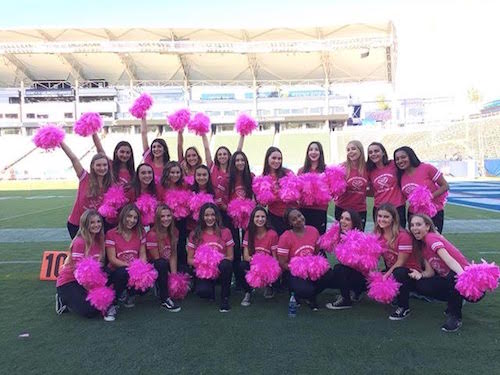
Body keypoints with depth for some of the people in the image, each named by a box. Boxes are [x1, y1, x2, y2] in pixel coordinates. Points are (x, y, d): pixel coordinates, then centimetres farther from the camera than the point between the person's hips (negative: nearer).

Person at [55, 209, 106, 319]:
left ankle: (72, 300, 10)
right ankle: (64, 300, 5)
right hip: (68, 282, -7)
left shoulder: (99, 241, 1)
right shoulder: (79, 242, -20)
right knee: (90, 311, -22)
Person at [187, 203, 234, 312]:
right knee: (202, 291, -32)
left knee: (226, 265, -36)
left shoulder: (225, 232, 2)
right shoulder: (195, 234, 3)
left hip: (220, 271, 0)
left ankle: (225, 298, -12)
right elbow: (189, 260, 3)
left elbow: (230, 257, 2)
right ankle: (211, 289, 9)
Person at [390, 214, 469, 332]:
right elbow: (430, 272, 0)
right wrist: (420, 274, -22)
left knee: (455, 278, -39)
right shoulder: (421, 246, 6)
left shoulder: (431, 238, -18)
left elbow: (448, 259, -34)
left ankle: (455, 315, -18)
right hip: (445, 278, 6)